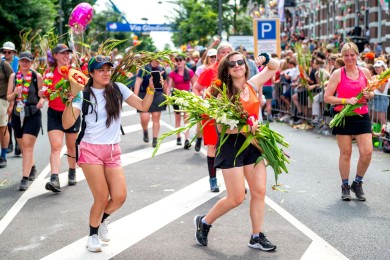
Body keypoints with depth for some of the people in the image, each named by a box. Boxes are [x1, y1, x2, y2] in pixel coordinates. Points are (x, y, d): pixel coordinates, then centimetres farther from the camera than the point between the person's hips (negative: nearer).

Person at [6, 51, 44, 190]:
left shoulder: (37, 76, -4)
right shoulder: (13, 76, 4)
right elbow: (9, 97, 6)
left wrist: (41, 101, -18)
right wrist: (15, 93, -15)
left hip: (33, 115, -4)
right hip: (17, 115, 4)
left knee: (27, 145, -12)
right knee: (23, 146, 15)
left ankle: (25, 178, -13)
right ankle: (32, 168, 41)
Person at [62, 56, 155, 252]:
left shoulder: (118, 89, 4)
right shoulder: (84, 94, -5)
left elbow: (143, 106, 4)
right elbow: (67, 124, -13)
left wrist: (151, 88, -10)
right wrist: (70, 101, -25)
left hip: (113, 151, 4)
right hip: (91, 150, -3)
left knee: (119, 197, -4)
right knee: (102, 198, -5)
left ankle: (102, 219, 29)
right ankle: (93, 234, 20)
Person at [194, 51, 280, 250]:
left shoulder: (252, 84, 4)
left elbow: (275, 66, 17)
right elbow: (222, 127, -14)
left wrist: (265, 59, -4)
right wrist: (243, 128, -28)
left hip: (253, 143, 6)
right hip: (232, 144, -5)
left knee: (259, 191, 3)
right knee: (237, 198, -3)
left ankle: (257, 237, 15)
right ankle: (204, 222, 19)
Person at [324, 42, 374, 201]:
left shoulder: (365, 72, 5)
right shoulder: (338, 74, -4)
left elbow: (371, 93, 19)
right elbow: (327, 98, -6)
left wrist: (369, 95, -5)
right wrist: (346, 100, -18)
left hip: (361, 116, 3)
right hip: (343, 116, -3)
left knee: (367, 152, -5)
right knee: (345, 153, 4)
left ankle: (357, 183, 18)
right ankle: (345, 186, 21)